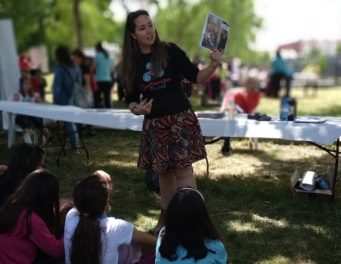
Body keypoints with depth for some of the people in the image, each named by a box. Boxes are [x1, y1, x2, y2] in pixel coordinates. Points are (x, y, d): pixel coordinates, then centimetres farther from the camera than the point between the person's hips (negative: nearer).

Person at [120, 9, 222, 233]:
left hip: (181, 118, -4)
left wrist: (213, 66, -19)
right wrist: (136, 109, -11)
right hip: (154, 124, 4)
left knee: (183, 169, -9)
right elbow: (132, 98, 11)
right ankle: (166, 219, 27)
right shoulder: (132, 63, 4)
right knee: (164, 171, 13)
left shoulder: (170, 51, -5)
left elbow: (195, 77, -1)